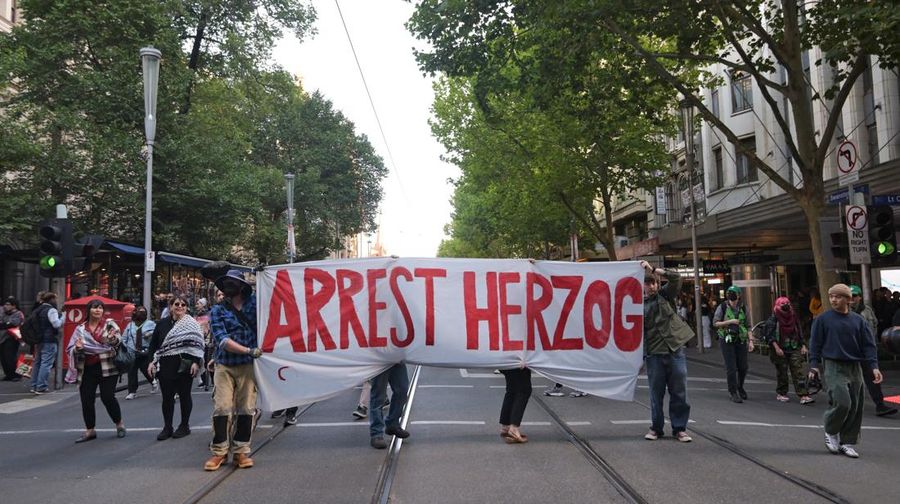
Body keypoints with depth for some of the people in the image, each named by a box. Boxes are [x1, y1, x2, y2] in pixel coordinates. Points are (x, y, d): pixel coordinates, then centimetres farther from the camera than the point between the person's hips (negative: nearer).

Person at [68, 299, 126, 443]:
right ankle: (90, 430, 19)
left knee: (108, 397, -7)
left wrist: (113, 338, -36)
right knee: (86, 400, 5)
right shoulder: (80, 329, 9)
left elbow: (118, 341, -13)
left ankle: (119, 424, 14)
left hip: (107, 367, -4)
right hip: (87, 369, 4)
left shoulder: (109, 324, 0)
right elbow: (70, 350, 9)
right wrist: (77, 349, -14)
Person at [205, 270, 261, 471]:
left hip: (248, 366, 0)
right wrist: (248, 351, -17)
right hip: (224, 366, 0)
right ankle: (219, 452, 8)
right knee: (221, 408, -4)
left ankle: (241, 451, 12)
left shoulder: (254, 301, 6)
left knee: (246, 409, 3)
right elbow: (222, 340, -8)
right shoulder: (217, 310, 4)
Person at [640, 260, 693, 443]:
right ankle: (656, 428, 19)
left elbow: (676, 278, -4)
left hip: (675, 350, 1)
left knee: (679, 392, 4)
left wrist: (653, 269, -7)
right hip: (654, 354, 0)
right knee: (656, 393, 6)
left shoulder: (665, 297, 8)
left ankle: (680, 428, 14)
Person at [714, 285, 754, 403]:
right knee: (731, 368, -6)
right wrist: (730, 321, -15)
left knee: (743, 367, 7)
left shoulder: (743, 308, 6)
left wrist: (750, 341, 3)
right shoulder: (722, 307, -3)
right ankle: (733, 393, 3)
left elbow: (747, 326, 10)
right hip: (727, 341, -3)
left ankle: (740, 387, 32)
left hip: (741, 340, 3)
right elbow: (715, 323, -4)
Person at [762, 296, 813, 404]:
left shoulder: (793, 317, 10)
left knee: (799, 372, -6)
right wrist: (776, 348, -19)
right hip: (780, 350, -3)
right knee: (782, 372, 5)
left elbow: (799, 333, 16)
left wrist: (803, 346, 7)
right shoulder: (773, 319, -5)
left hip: (794, 349, 3)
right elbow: (770, 335, -10)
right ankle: (781, 394, 20)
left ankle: (803, 396, -9)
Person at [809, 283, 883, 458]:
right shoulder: (823, 319, -1)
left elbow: (868, 344, 8)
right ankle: (831, 432, 10)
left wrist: (874, 366, -2)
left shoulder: (858, 320, 7)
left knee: (855, 407, 4)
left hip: (855, 368, 4)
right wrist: (814, 365, -4)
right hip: (834, 367, -4)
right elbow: (815, 343, 2)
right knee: (842, 402, -16)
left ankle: (847, 442, 16)